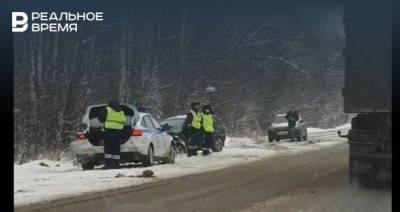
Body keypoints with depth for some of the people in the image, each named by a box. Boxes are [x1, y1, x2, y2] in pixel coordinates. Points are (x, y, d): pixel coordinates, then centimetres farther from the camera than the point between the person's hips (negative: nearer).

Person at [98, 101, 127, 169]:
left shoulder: (107, 109, 2)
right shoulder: (121, 111, 17)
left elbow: (100, 118, 2)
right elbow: (124, 121, 17)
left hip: (108, 131, -4)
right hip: (119, 131, 4)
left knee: (108, 148, -2)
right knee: (116, 148, 7)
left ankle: (108, 164, -9)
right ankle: (116, 164, 5)